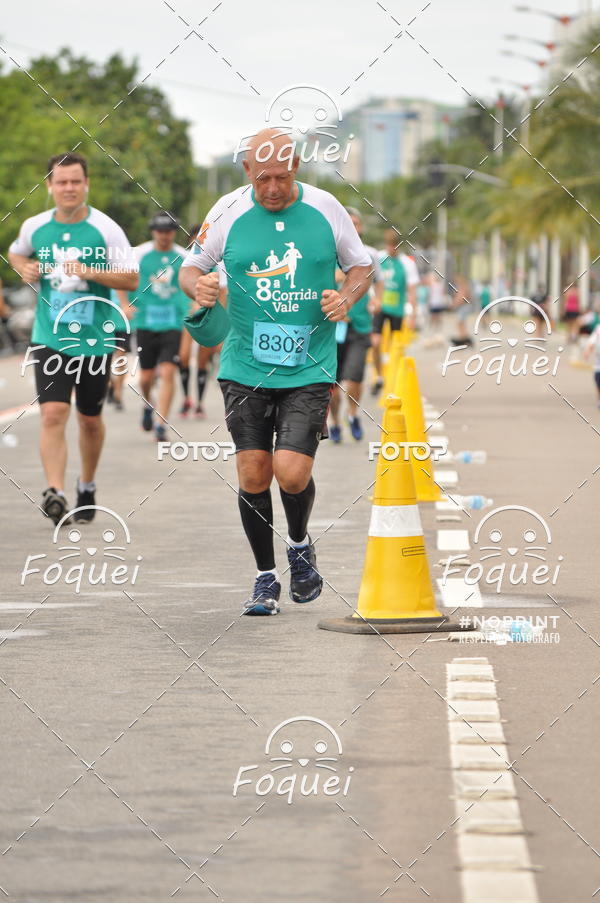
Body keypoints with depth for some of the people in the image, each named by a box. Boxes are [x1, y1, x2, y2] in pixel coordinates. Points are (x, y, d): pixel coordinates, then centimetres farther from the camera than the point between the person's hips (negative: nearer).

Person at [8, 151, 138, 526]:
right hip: (50, 337, 0)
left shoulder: (106, 229, -6)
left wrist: (91, 272, -22)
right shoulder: (35, 227, 2)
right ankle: (55, 492, -23)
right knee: (53, 414, -16)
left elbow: (132, 279, -7)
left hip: (95, 338, 0)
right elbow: (16, 252, 24)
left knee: (90, 420, 12)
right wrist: (25, 267, 1)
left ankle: (87, 486, 34)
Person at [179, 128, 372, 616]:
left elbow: (361, 265, 13)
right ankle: (266, 576, 18)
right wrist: (198, 284, -13)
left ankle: (300, 545, 18)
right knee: (253, 474, -2)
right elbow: (191, 266, 10)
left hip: (309, 369, -1)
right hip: (245, 369, 1)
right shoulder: (228, 211, 0)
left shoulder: (326, 208, 0)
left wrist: (346, 296, -7)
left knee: (292, 472, -14)